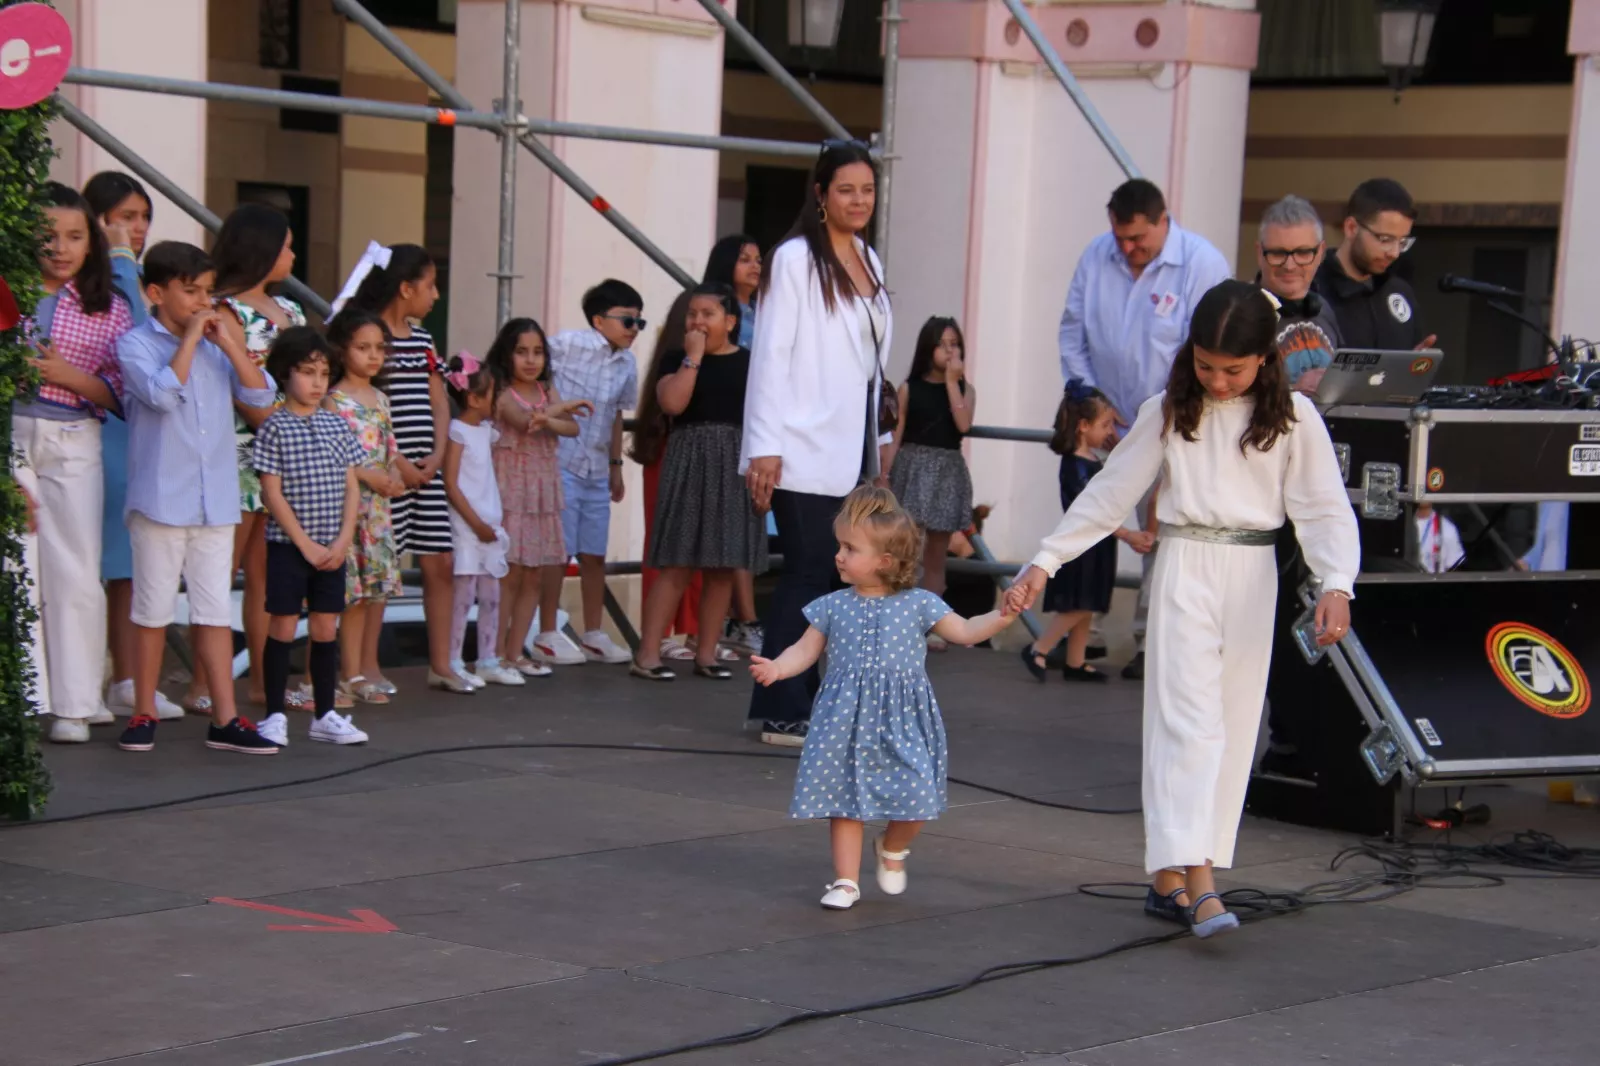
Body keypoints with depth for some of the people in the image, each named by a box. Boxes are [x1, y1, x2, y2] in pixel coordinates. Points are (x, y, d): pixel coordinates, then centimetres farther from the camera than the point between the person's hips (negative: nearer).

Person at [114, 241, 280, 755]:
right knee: (154, 611, 4)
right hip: (161, 499, -4)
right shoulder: (137, 343, -4)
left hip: (216, 501, 4)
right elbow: (163, 393, -21)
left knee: (216, 611, 6)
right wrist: (191, 337, -14)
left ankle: (225, 718, 8)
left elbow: (262, 395, 2)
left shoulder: (214, 345, 11)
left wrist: (227, 341, -4)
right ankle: (143, 714, 15)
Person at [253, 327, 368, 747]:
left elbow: (351, 487, 7)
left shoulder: (337, 426, 8)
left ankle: (325, 714, 16)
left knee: (326, 629, 8)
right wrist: (306, 544, -13)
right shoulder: (274, 428, -7)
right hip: (288, 545, -4)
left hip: (332, 549, 4)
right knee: (283, 628, 0)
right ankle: (275, 716, 6)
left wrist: (343, 540, -5)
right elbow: (272, 493, -10)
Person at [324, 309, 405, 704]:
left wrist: (395, 476, 0)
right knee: (355, 587, -6)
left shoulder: (380, 398, 14)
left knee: (381, 583, 9)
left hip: (379, 502, 7)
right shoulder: (335, 400, -9)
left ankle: (369, 664, 20)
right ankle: (351, 673, 0)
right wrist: (368, 475, -18)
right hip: (349, 502, -7)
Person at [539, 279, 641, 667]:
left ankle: (594, 635, 20)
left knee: (594, 554, 11)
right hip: (560, 463, -6)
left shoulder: (627, 363, 9)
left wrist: (616, 464, 22)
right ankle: (546, 636, 5)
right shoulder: (569, 344, -11)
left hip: (596, 471, 6)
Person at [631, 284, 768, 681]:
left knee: (723, 567, 5)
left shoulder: (750, 363, 7)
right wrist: (693, 356, -11)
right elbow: (673, 402, -15)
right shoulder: (677, 359, 3)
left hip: (735, 466, 2)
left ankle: (706, 653, 13)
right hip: (690, 461, -2)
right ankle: (647, 652, -4)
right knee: (677, 563, -7)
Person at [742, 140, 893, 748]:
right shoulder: (797, 259, -7)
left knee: (822, 577, 5)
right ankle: (784, 712, -2)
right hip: (805, 452, -7)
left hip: (851, 452, 7)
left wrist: (879, 442, 17)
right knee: (808, 575, -7)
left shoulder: (867, 261, 15)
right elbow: (771, 354, -10)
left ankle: (788, 703, 10)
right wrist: (764, 447, -15)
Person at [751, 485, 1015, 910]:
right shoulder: (833, 607, 3)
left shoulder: (917, 604, -1)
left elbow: (964, 632, 1)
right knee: (844, 799, 3)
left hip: (902, 720, -1)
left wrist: (1003, 616, -14)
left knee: (915, 799, -6)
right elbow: (805, 650, 4)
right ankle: (846, 881, 15)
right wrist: (776, 667, -15)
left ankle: (892, 849, 26)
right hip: (846, 720, 1)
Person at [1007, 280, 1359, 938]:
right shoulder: (1169, 412, 3)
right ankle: (1197, 883, -21)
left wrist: (1336, 584, -18)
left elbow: (1324, 508, -2)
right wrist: (1044, 563, 2)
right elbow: (1110, 494, 7)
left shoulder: (1293, 418, 2)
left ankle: (1170, 877, 8)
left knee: (1232, 725, 2)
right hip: (1185, 567, -1)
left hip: (1253, 573, 1)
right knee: (1189, 717, -12)